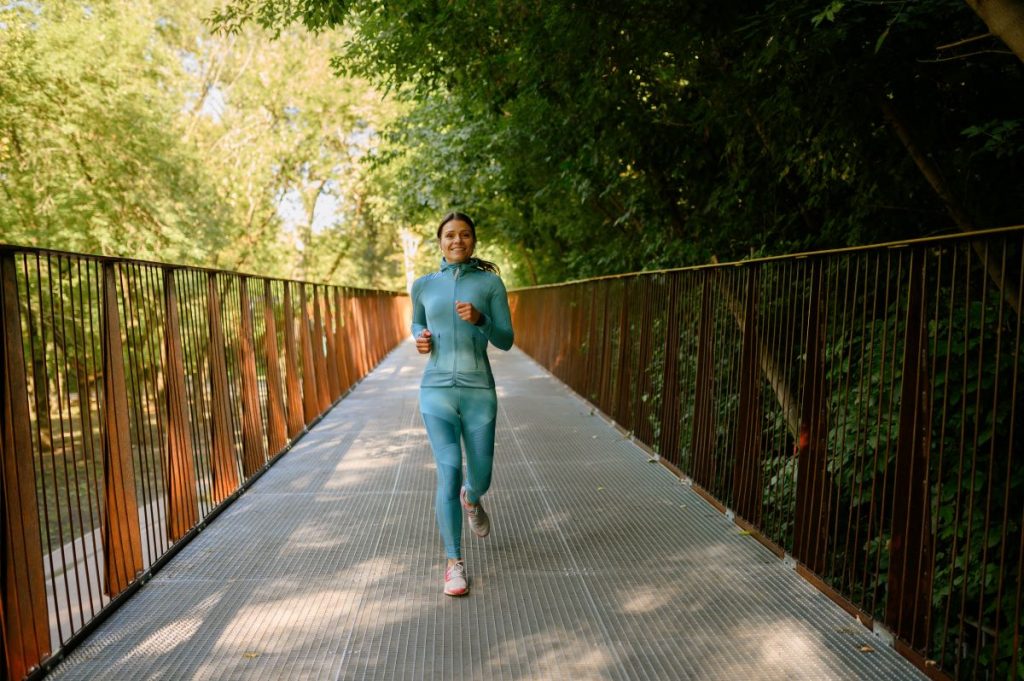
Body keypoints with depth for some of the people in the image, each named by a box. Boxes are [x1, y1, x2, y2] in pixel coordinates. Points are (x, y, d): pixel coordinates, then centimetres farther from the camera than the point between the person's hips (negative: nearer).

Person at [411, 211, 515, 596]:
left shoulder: (491, 282, 1)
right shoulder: (423, 285, 7)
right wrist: (420, 339, 0)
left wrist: (479, 319, -20)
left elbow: (506, 341, -1)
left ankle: (471, 499, 49)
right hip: (437, 392, 0)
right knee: (449, 474, -12)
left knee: (479, 479, 9)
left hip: (479, 393, 0)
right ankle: (454, 563, 4)